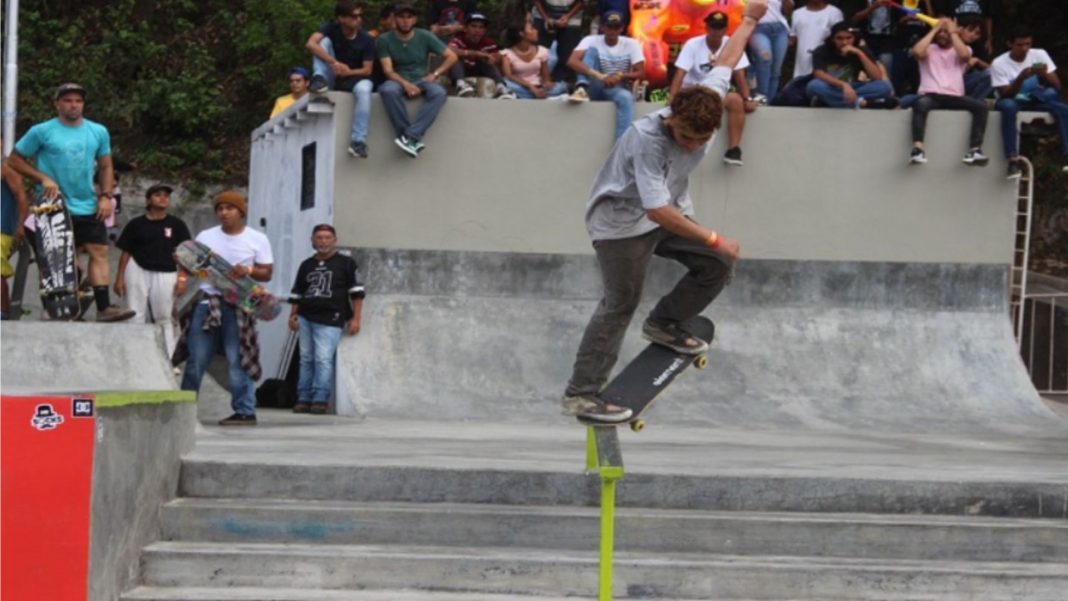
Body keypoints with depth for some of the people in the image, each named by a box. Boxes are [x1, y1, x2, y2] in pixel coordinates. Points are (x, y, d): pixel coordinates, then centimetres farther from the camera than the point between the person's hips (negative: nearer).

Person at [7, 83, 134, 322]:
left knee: (99, 253, -7)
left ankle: (104, 307, -11)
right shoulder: (42, 132, -3)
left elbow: (106, 167, 16)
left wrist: (105, 196, 1)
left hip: (88, 208, 3)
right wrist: (43, 178, -12)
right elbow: (15, 160, 0)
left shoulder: (98, 132, 8)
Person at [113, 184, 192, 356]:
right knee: (136, 317, 2)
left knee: (165, 318, 3)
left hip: (165, 275, 0)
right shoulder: (136, 224, 5)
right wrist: (119, 278, 2)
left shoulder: (176, 225, 7)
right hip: (137, 271, 0)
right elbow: (126, 253, 7)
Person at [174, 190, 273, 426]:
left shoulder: (257, 239, 7)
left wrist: (248, 270, -14)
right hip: (206, 301, 2)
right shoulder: (206, 236, 12)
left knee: (238, 360, -7)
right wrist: (182, 278, -12)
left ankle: (245, 411, -3)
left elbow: (267, 273, 6)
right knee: (196, 359, 3)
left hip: (238, 305, -2)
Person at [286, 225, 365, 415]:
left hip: (330, 320, -5)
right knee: (306, 359, 6)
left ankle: (320, 400, -13)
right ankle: (304, 399, 9)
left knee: (323, 359, -14)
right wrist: (293, 315, 10)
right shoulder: (306, 265, 18)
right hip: (305, 318, 5)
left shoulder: (346, 263, 5)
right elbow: (296, 293, 22)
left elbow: (356, 292, 2)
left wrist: (355, 318, -5)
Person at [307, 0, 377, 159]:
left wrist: (349, 72, -30)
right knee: (324, 40, -19)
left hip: (354, 78, -1)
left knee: (364, 88, -39)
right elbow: (310, 44, -27)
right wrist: (333, 62, -38)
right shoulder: (330, 29, -9)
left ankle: (358, 140, -38)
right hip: (332, 78, 1)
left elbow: (367, 70, -10)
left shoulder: (366, 39, -10)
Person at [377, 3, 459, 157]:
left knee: (438, 92, -34)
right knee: (388, 90, -38)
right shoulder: (385, 39, -1)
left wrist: (434, 74, -9)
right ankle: (414, 140, -36)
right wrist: (405, 84, -26)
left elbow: (452, 56, 4)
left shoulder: (425, 36, 2)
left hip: (422, 80, 1)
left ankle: (410, 137, -40)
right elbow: (387, 69, -9)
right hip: (398, 81, -1)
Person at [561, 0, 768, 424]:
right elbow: (658, 211, -38)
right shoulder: (647, 140, -37)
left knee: (717, 266, 4)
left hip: (670, 211, 8)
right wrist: (714, 240, -32)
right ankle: (579, 395, -11)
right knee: (620, 304, -12)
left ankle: (664, 324, 25)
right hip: (623, 219, -8)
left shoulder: (709, 100, -18)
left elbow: (726, 59, 4)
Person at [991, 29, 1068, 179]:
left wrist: (1044, 75, -29)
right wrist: (1021, 78, -33)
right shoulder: (999, 64, -12)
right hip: (1013, 101, -3)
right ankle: (1013, 161, -42)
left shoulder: (1039, 54, -5)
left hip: (1036, 101, 3)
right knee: (1008, 106, -40)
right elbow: (1006, 95, -18)